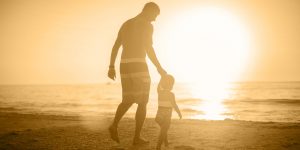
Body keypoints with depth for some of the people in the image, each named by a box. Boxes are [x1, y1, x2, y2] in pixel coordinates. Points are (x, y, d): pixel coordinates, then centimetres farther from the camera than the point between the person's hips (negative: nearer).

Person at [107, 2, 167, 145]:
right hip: (138, 65, -6)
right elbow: (148, 48, -15)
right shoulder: (147, 25, -4)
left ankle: (114, 125, -6)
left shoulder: (126, 24, 19)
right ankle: (137, 137, 2)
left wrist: (111, 67, 17)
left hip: (124, 65, 7)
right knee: (143, 102, 4)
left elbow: (115, 47, 15)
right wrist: (159, 68, -7)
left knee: (128, 100, 17)